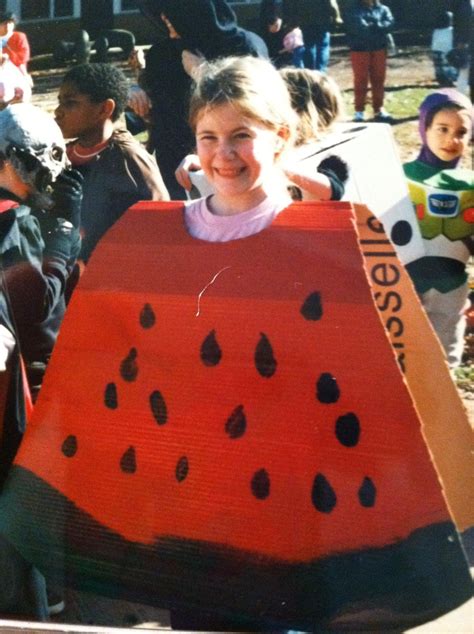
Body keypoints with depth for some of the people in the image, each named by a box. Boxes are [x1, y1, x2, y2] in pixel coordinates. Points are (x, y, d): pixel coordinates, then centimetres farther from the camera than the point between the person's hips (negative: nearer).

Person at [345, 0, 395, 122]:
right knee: (361, 80, -1)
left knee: (378, 79, 6)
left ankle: (379, 109, 15)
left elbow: (389, 23, -6)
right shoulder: (353, 10, 1)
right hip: (360, 49, -3)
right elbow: (356, 27, -15)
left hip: (379, 49, 3)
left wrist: (374, 27, -19)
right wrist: (377, 29, -13)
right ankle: (359, 111, 5)